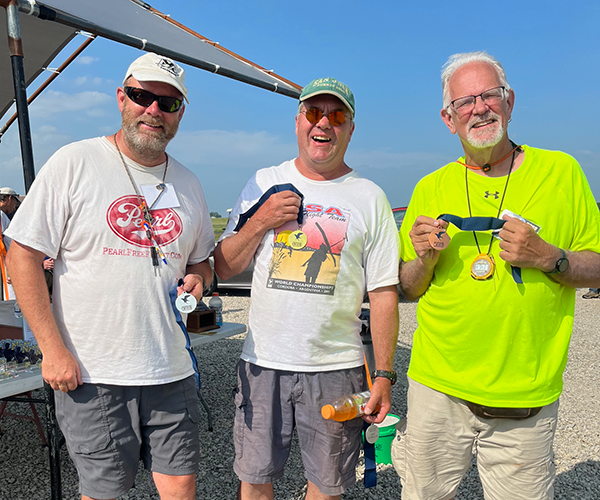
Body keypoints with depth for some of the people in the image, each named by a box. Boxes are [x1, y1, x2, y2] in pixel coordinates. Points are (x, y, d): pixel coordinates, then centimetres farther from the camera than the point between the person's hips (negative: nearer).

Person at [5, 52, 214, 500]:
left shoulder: (188, 184, 10)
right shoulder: (74, 163, -5)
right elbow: (24, 258, -7)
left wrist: (197, 278, -1)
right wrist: (53, 348, -12)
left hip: (172, 371, 4)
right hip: (91, 373, -3)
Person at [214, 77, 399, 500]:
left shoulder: (370, 197, 2)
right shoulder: (264, 184, 6)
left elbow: (384, 292, 0)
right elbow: (223, 268, 6)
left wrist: (384, 374, -4)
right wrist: (259, 222, -10)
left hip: (336, 368, -1)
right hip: (262, 361, 1)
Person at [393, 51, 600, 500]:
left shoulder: (561, 171, 0)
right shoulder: (430, 188, 2)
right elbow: (409, 290, 7)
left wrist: (548, 257, -16)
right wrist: (426, 259, -14)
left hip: (526, 398, -1)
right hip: (438, 387, 1)